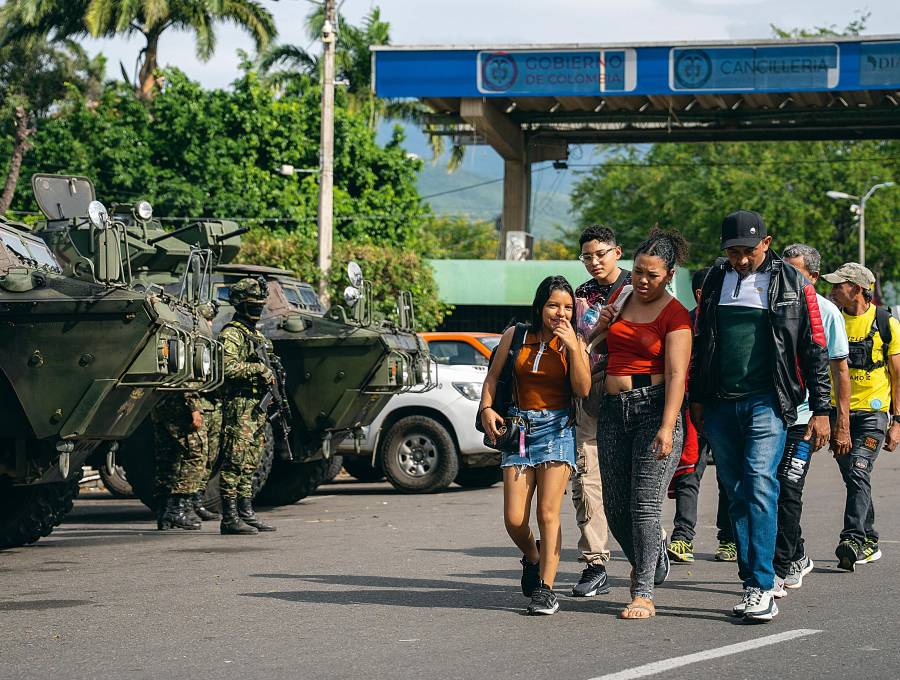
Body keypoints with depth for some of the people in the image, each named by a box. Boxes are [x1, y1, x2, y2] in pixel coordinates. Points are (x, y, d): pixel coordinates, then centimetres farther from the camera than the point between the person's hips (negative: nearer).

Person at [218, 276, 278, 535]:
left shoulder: (257, 335, 21)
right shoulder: (231, 334, -9)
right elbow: (228, 368, -22)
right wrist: (259, 369, -20)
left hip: (258, 407, 9)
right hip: (239, 408, -9)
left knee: (249, 465, 10)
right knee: (235, 463, -9)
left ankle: (246, 513, 14)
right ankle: (229, 518, -10)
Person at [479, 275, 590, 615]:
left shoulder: (575, 342, 1)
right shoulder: (515, 336, 4)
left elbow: (583, 389, -10)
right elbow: (492, 376, 9)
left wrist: (572, 347, -16)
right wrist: (486, 408, -7)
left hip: (557, 428, -2)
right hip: (519, 429, 2)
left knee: (548, 513, -10)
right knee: (514, 520, -2)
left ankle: (546, 588, -4)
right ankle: (532, 557, 30)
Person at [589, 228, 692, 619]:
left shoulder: (675, 315, -7)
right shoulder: (621, 297, 13)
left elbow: (676, 374, -15)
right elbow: (595, 345, 30)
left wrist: (667, 428, -24)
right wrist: (601, 326, 6)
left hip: (654, 407, -6)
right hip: (614, 409, 6)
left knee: (644, 505, -11)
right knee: (616, 508, 6)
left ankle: (644, 594, -7)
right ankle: (648, 555, 33)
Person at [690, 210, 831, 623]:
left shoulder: (792, 284, 1)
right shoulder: (715, 282, 11)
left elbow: (814, 351, 3)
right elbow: (700, 342, 20)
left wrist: (821, 409, 0)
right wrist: (697, 399, 17)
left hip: (767, 403, -4)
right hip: (721, 404, 4)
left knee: (760, 487, -16)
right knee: (737, 494, 6)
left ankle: (761, 587, -19)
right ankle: (755, 579, 13)